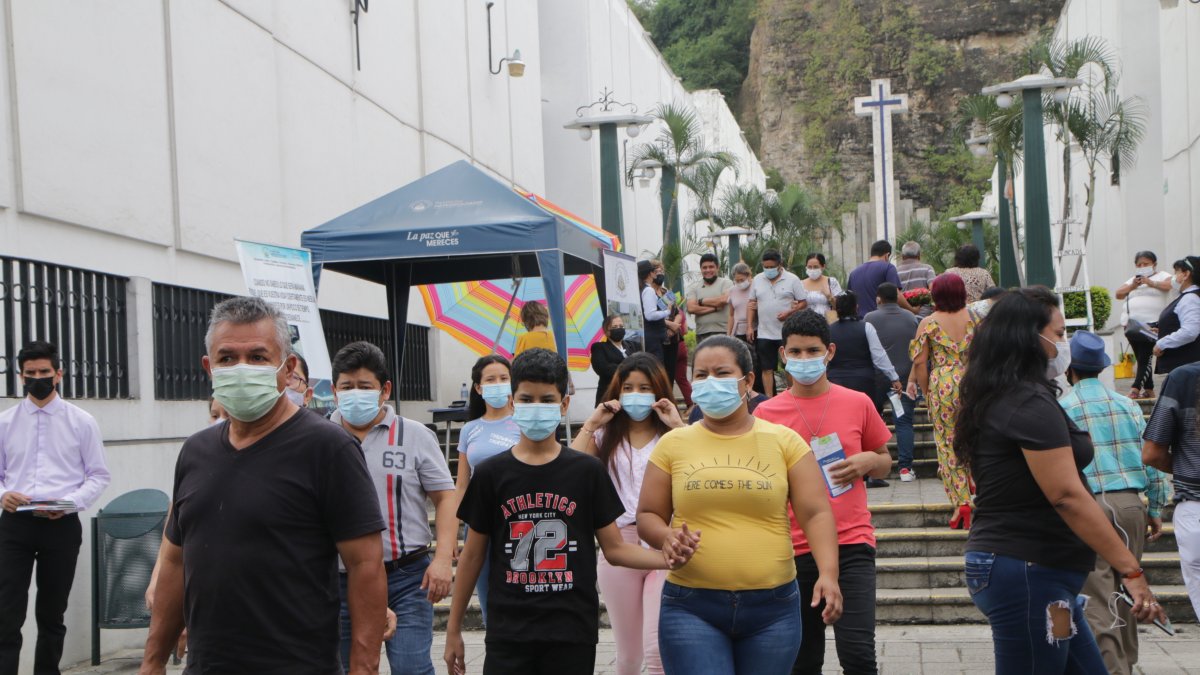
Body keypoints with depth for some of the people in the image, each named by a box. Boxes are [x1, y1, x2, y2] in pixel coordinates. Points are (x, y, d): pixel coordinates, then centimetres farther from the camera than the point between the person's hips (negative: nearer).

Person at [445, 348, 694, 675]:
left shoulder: (587, 471, 1)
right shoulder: (491, 474, 2)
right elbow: (473, 555, 8)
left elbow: (614, 548, 3)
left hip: (572, 633, 0)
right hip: (508, 634, 0)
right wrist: (454, 629, 9)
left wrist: (666, 558, -16)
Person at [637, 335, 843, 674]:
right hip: (691, 606, -1)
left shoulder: (784, 441, 4)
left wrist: (828, 573, -16)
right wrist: (666, 537, -13)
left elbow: (815, 513, -1)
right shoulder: (672, 444, 5)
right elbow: (648, 516, 9)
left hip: (773, 606, 1)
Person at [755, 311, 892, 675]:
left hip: (852, 544, -1)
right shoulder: (767, 413, 2)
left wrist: (868, 461, -6)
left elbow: (885, 463, 14)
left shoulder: (858, 403, 2)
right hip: (794, 549, 1)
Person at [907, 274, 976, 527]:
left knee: (948, 443, 3)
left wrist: (925, 392, 4)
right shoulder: (973, 318, 3)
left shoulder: (929, 323, -3)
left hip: (941, 385, -2)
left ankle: (961, 503, -2)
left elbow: (920, 362, -6)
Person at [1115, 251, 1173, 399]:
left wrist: (1152, 283, -27)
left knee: (1145, 357, -15)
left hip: (1153, 324, -6)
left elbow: (1170, 284, -13)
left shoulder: (1161, 276, 8)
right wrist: (1132, 286, -5)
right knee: (1140, 358, 6)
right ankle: (1148, 390, 10)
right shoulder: (1133, 280, 23)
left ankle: (1136, 389, -23)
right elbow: (1118, 294, 13)